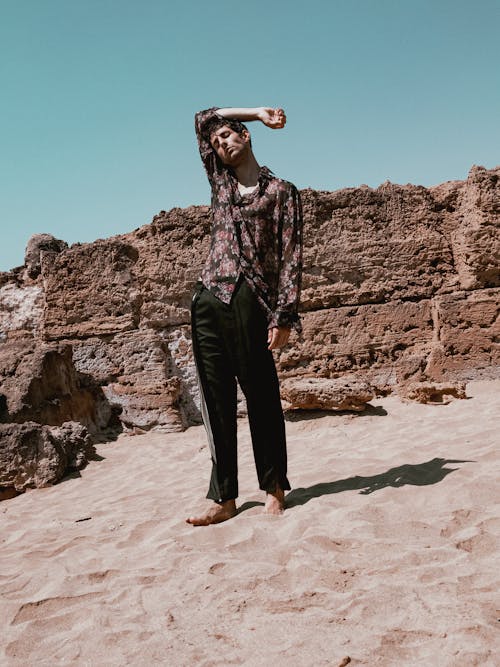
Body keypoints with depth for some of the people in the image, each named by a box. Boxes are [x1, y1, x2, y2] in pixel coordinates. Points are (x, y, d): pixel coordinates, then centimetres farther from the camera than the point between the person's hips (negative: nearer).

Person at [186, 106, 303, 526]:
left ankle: (274, 489, 13)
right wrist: (257, 112, 28)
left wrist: (284, 315, -12)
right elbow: (203, 119, 33)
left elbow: (290, 255, -2)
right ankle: (223, 497, 8)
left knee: (262, 397, 0)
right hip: (209, 299, 5)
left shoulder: (280, 191, 7)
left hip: (251, 301, -5)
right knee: (217, 401, 3)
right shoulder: (219, 181, 22)